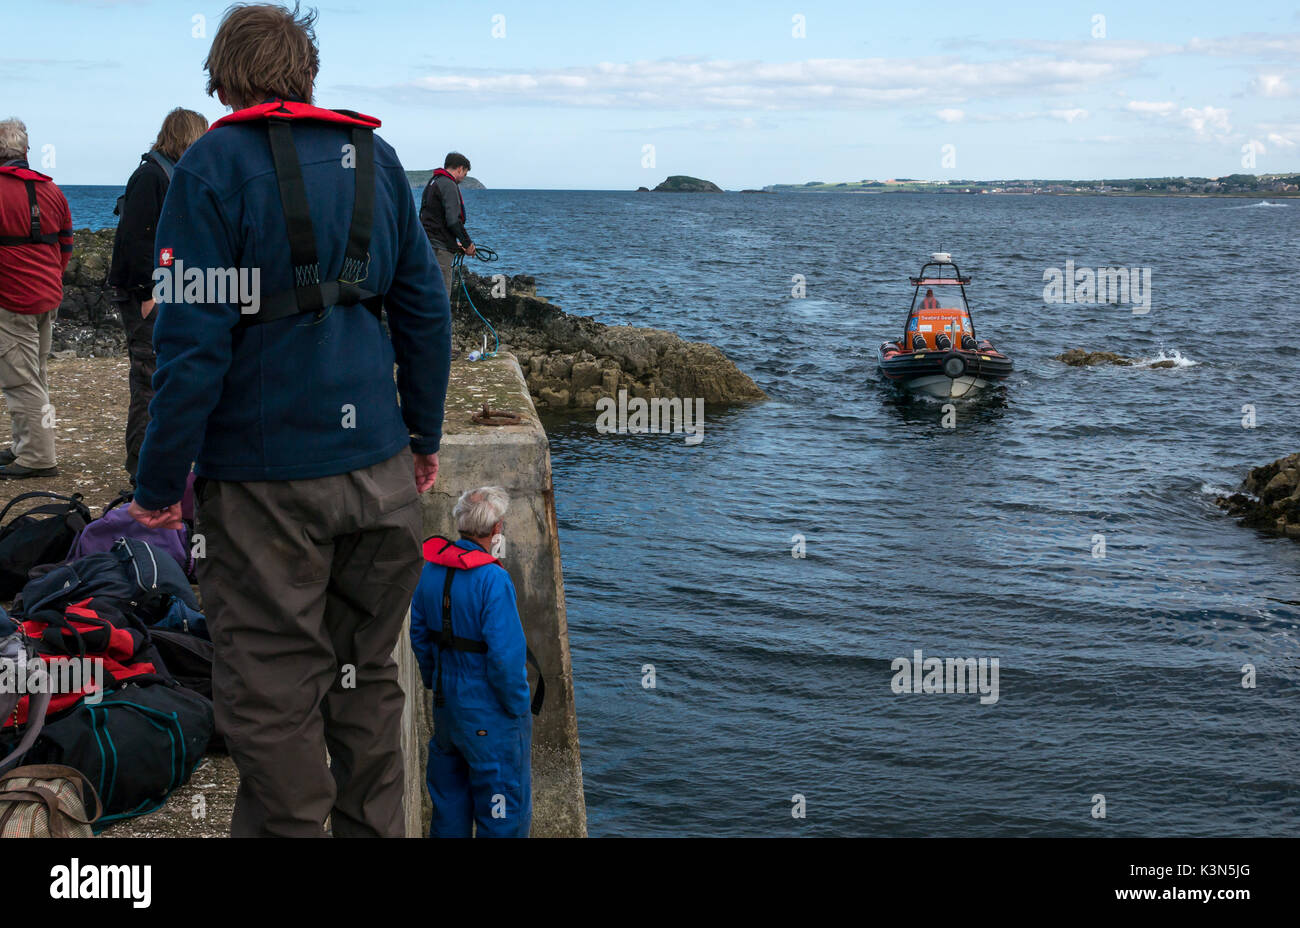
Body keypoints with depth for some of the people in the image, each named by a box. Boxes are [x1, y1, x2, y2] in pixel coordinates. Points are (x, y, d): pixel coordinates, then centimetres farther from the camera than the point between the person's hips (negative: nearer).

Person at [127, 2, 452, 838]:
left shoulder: (214, 164, -8)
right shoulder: (377, 159, 8)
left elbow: (193, 340, -14)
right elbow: (426, 310, 11)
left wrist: (160, 484, -7)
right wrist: (425, 436, 21)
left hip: (267, 481, -5)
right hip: (379, 469, 6)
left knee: (273, 696, 5)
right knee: (366, 675, 18)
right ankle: (373, 830, 29)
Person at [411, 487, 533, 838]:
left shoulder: (431, 569, -1)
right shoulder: (492, 579, -24)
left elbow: (419, 635, 9)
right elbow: (505, 655, -24)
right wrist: (517, 708, -11)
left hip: (446, 702, 8)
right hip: (489, 713, -7)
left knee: (448, 796, 22)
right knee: (503, 811, 4)